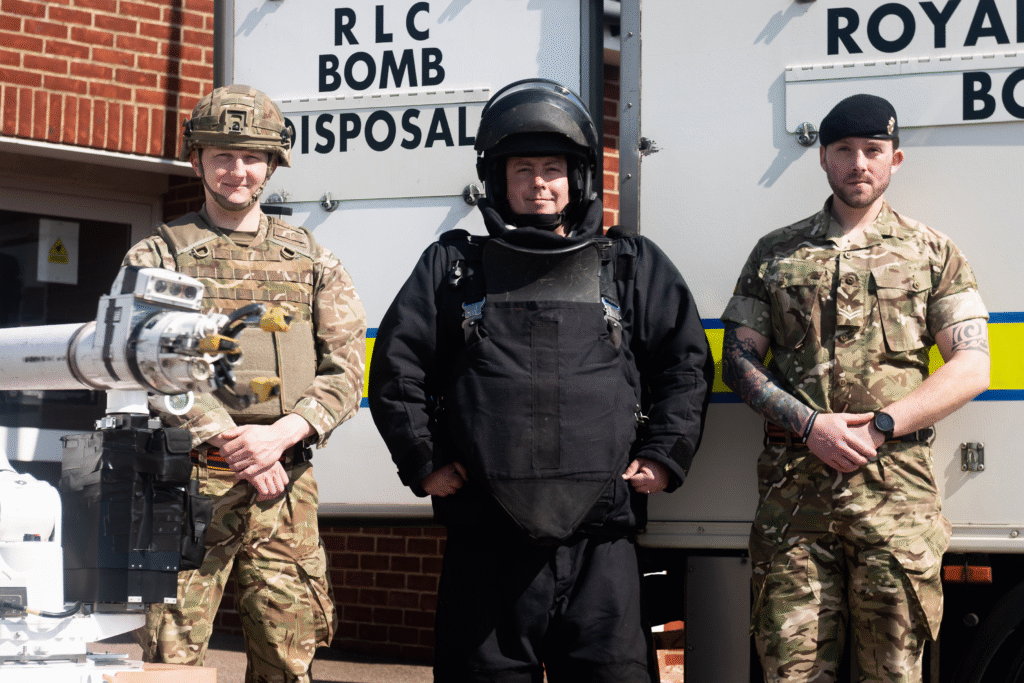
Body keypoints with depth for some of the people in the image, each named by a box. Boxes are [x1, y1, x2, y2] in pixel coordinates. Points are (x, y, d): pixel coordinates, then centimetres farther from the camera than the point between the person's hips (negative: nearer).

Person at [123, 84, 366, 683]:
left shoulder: (310, 258, 15)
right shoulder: (158, 256, 7)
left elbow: (345, 370, 6)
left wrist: (279, 435, -11)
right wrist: (233, 444, -15)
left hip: (287, 486, 3)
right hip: (191, 482, -2)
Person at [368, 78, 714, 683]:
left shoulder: (634, 267, 13)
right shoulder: (453, 267, 11)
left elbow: (687, 364, 13)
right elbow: (397, 368, 10)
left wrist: (665, 456, 4)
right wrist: (423, 464, 3)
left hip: (601, 541, 0)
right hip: (486, 537, 0)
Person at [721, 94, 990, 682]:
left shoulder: (932, 253, 12)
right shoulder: (776, 254, 14)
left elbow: (972, 368, 4)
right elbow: (738, 360, 10)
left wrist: (879, 426, -8)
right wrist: (812, 426, -6)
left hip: (897, 488, 0)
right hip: (794, 488, 1)